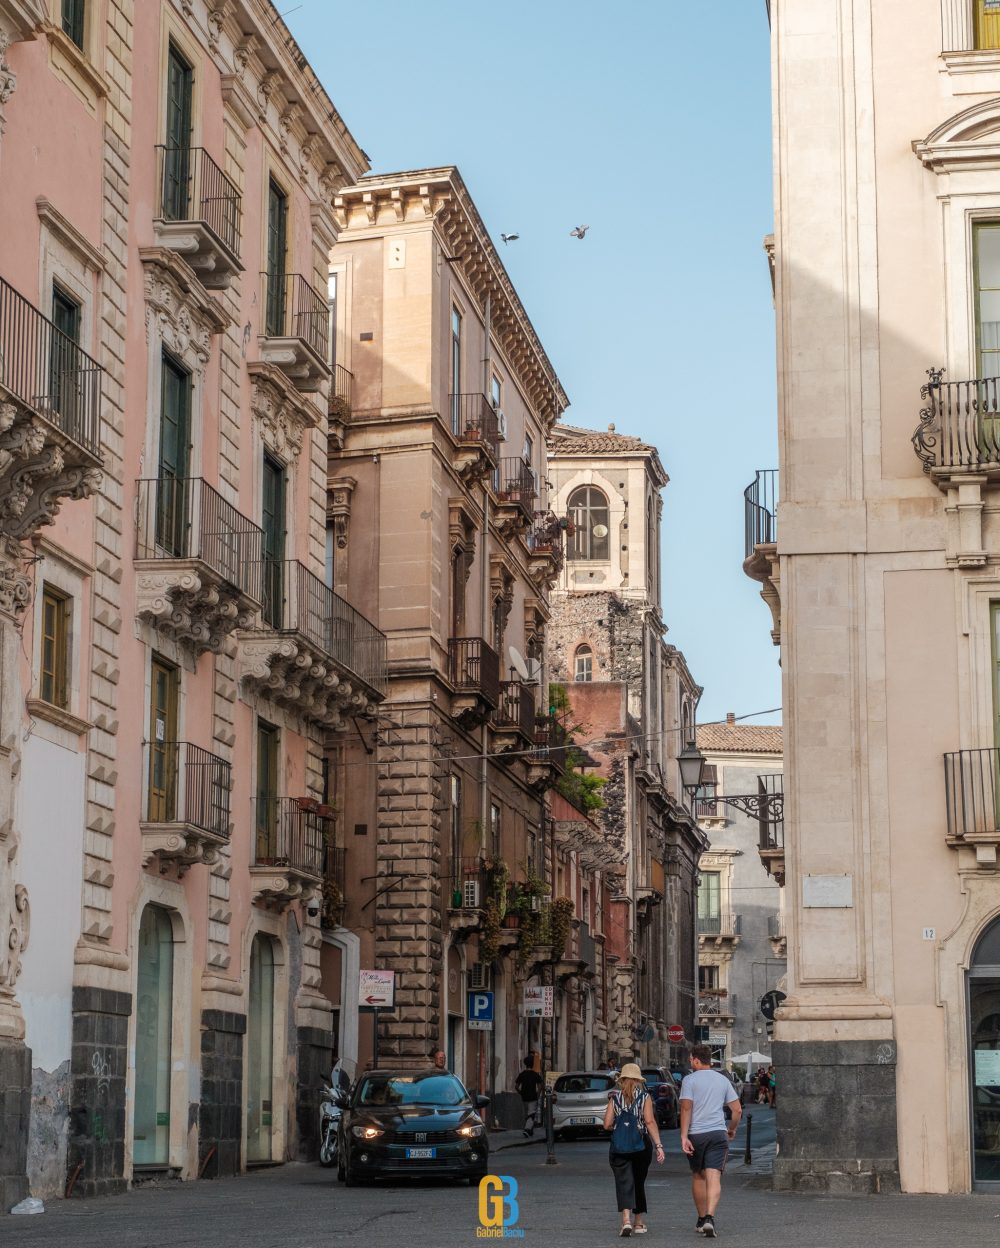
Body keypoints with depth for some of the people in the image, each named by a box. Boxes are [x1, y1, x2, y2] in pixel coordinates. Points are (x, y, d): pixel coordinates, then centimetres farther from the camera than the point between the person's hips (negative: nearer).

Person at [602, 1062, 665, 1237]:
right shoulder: (644, 1097, 0)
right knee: (638, 1183, 16)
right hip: (641, 1146, 1)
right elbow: (650, 1122, -11)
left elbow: (607, 1125, -3)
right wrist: (659, 1145, -13)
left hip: (619, 1147, -1)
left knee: (624, 1183, -4)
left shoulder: (615, 1098, 3)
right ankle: (639, 1223, 23)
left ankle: (626, 1220, -24)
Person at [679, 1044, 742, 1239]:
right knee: (714, 1178, -6)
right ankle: (709, 1218, -23)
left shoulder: (690, 1080, -2)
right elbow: (737, 1109, 10)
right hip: (718, 1133, 2)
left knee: (698, 1177, 15)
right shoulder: (723, 1080, 10)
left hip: (696, 1134, -2)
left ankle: (702, 1219, 22)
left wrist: (683, 1136, -14)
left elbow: (686, 1108, -12)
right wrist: (732, 1129, 25)